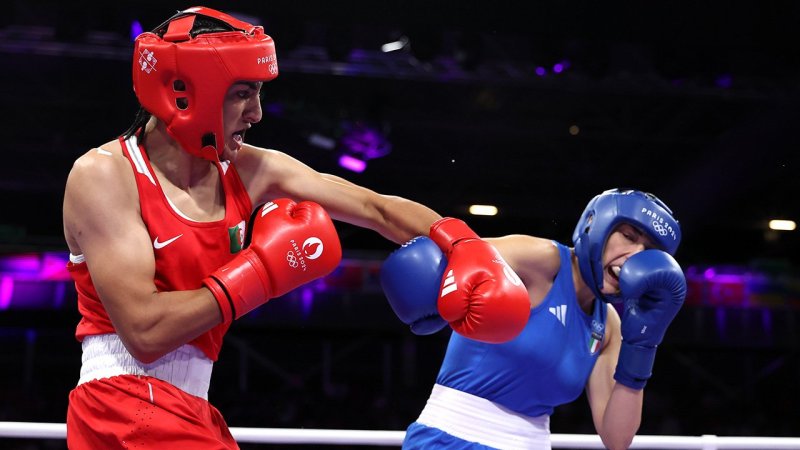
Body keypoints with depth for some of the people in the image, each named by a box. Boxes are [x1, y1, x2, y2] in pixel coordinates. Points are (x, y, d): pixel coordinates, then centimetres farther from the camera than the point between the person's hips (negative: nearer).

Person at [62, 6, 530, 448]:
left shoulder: (252, 171, 2)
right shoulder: (103, 174, -14)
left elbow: (379, 209, 6)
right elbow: (146, 332, -23)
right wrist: (261, 271, -17)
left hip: (191, 413, 7)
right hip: (124, 407, -7)